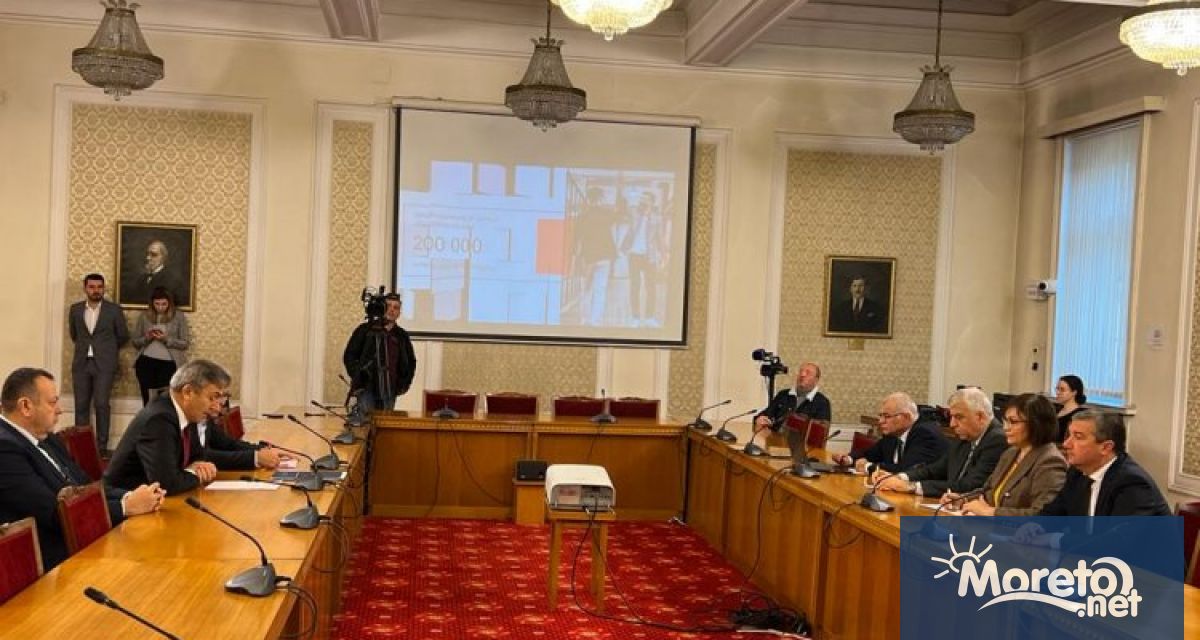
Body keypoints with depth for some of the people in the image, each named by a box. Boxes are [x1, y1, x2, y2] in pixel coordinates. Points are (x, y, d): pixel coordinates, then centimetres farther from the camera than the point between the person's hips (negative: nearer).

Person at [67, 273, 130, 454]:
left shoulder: (114, 310, -1)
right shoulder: (75, 309, 7)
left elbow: (123, 336, 9)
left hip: (104, 364, -3)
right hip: (81, 364, 3)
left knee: (102, 404, -7)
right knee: (81, 405, 3)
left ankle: (102, 445, -2)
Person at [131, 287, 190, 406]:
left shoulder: (179, 316, 1)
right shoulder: (144, 315, 6)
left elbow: (184, 344, 0)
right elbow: (135, 342, 10)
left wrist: (166, 339, -14)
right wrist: (147, 338, -10)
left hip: (168, 362, -2)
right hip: (146, 361, 2)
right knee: (147, 397, 4)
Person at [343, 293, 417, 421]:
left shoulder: (402, 336, 11)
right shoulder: (365, 330, 1)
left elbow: (411, 362, 24)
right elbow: (349, 356, 3)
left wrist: (404, 383, 12)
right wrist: (358, 377, -7)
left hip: (390, 393, 4)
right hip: (367, 390, -3)